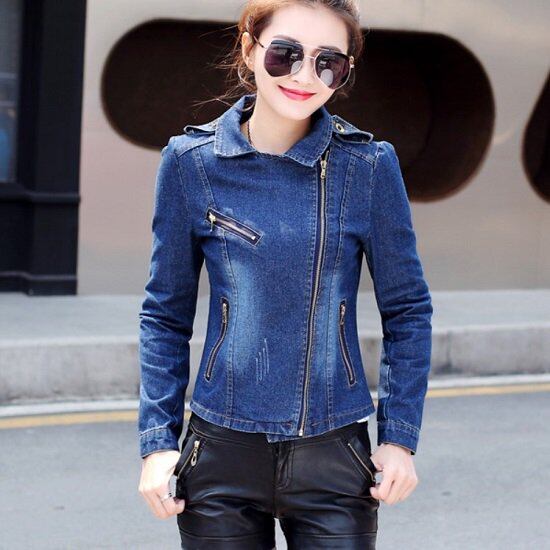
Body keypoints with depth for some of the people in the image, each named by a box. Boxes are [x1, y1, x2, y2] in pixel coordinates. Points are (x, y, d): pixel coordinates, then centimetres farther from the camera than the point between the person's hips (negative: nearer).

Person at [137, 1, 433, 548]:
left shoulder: (369, 165, -4)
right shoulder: (190, 161, -3)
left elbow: (407, 311, 4)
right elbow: (166, 315, 4)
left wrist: (400, 436, -1)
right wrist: (157, 440, -2)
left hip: (336, 461, 0)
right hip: (223, 456, 0)